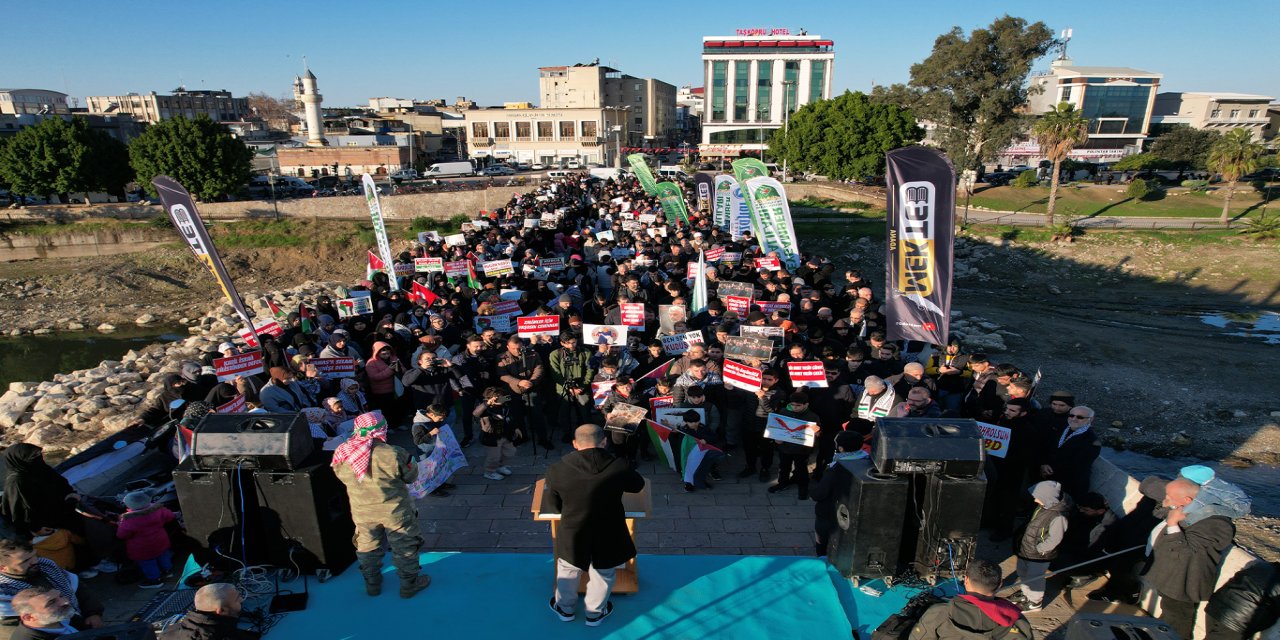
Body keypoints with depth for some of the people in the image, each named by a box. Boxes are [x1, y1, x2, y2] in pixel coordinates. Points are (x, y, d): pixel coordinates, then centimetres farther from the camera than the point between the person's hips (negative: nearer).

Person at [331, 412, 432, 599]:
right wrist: (408, 461, 4)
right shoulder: (393, 454, -28)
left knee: (368, 548, 26)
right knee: (405, 548, 17)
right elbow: (411, 477, -13)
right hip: (395, 512, -3)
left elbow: (343, 478, 2)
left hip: (362, 513, 4)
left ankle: (372, 584, 44)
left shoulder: (342, 455, -16)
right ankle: (409, 584, 32)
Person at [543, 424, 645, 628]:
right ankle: (595, 613, 47)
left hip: (573, 538, 1)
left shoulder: (557, 470, -17)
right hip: (608, 539, -1)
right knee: (603, 577, 26)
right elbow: (638, 485, 1)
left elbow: (553, 506, -3)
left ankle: (565, 608, 51)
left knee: (568, 572, 29)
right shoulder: (618, 467, -20)